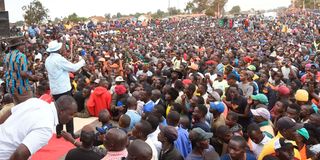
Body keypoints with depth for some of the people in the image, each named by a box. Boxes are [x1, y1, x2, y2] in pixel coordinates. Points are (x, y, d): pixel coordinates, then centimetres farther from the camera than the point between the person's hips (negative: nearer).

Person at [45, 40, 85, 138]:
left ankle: (59, 132, 20)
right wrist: (83, 61, 1)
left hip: (54, 89, 8)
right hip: (64, 89, -7)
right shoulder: (59, 59, -17)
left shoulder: (47, 60, 7)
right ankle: (70, 134, 3)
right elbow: (73, 68, -13)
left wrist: (68, 70, 23)